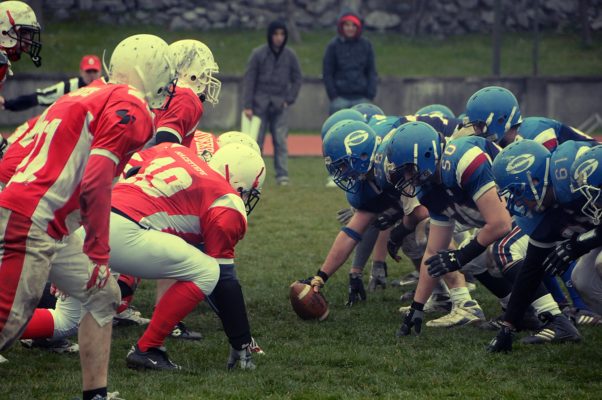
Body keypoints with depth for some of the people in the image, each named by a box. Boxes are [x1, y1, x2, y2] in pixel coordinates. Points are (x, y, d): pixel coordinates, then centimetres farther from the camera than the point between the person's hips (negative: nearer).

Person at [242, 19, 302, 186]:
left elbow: (297, 79, 12)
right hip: (260, 104, -1)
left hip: (280, 105, 1)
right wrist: (247, 106, -7)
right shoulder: (258, 54, -2)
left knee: (281, 140, -3)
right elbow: (249, 80, -2)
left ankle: (282, 175, -2)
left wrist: (289, 100, 0)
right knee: (256, 141, 0)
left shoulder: (290, 56, 4)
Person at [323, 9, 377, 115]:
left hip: (361, 98, 2)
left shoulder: (366, 45, 5)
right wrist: (333, 95, -7)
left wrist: (370, 95, 0)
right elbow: (327, 73, 0)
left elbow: (371, 71, 8)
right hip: (340, 98, -2)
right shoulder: (334, 46, -1)